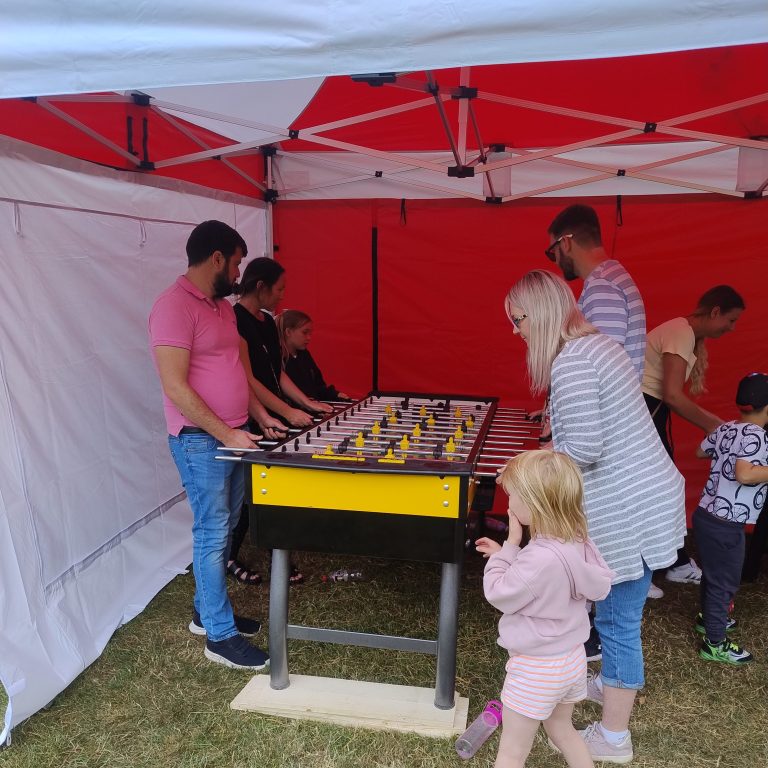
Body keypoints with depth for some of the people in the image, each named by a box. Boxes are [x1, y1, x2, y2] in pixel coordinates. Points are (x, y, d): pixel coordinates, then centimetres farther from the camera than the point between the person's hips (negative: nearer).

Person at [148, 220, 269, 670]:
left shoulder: (223, 307, 12)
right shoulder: (175, 306, -17)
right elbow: (175, 387, -22)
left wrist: (261, 415, 12)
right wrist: (225, 434, -20)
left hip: (234, 436, 9)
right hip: (201, 441, -9)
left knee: (223, 528, 16)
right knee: (212, 533, -1)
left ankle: (207, 611, 32)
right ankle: (221, 636, 11)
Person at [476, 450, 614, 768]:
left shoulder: (541, 557, -33)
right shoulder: (578, 544, -6)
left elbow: (499, 595, -20)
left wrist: (510, 545, -16)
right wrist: (506, 554, 3)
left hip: (537, 669, -8)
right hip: (571, 658, 8)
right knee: (562, 730, 31)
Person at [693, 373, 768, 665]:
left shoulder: (725, 428, 6)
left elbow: (700, 451, 23)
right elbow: (744, 475, -31)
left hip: (706, 514, 9)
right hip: (726, 524, -9)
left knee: (712, 573, 27)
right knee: (725, 581, 5)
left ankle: (708, 618, 46)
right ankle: (715, 643, 16)